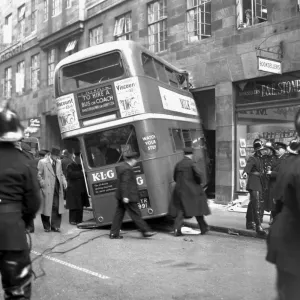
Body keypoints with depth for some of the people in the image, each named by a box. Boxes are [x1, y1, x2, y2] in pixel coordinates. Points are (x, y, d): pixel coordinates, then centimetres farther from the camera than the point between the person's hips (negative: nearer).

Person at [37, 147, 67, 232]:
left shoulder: (59, 162, 15)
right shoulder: (42, 162, -2)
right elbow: (38, 174, -3)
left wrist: (64, 181, 6)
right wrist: (42, 183, -11)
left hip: (57, 189, 4)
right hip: (47, 189, -4)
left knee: (57, 208, 0)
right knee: (47, 208, 2)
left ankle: (55, 226, 9)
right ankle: (47, 226, 15)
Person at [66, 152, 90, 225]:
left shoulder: (80, 166, 17)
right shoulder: (70, 167, -6)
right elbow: (72, 175, -21)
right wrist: (81, 173, -19)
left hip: (81, 189, 7)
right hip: (73, 190, -7)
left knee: (80, 206, 9)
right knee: (74, 206, -4)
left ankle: (79, 220, 17)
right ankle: (72, 220, 4)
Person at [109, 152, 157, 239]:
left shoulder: (121, 167, 14)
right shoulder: (127, 169, -17)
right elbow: (125, 183, -23)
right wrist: (125, 196, -25)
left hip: (120, 196, 10)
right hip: (128, 197, -10)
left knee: (119, 214, 11)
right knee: (136, 214, -4)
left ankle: (114, 233, 13)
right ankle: (145, 231, 3)